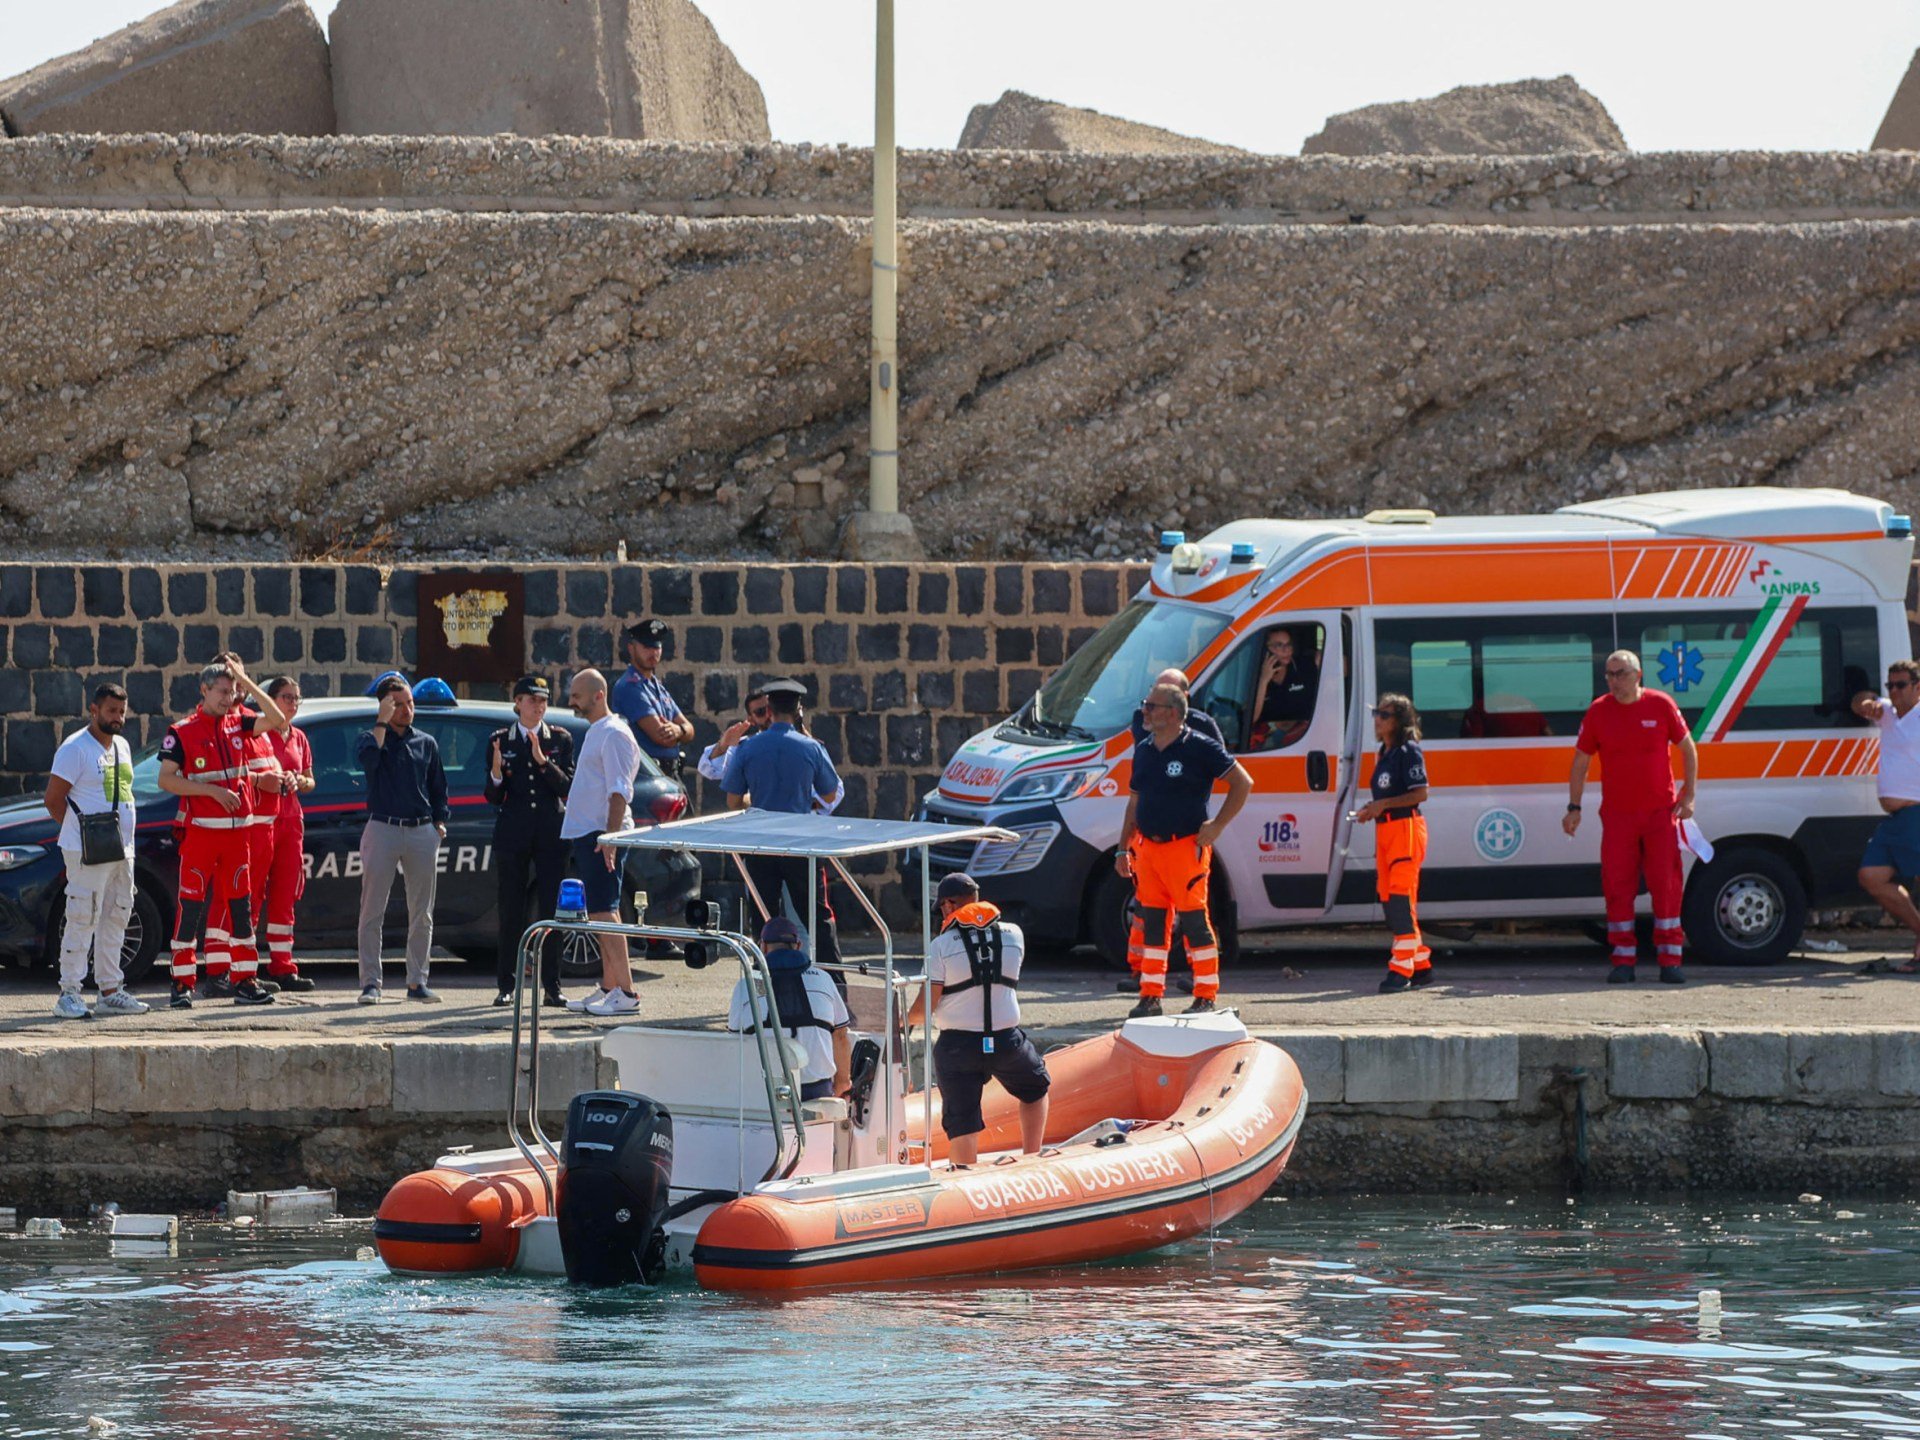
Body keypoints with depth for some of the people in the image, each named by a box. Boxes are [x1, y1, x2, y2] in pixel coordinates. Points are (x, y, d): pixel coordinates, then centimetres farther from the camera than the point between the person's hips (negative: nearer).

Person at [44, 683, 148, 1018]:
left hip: (121, 850, 9)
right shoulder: (76, 748, -10)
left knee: (116, 919, 11)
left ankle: (111, 991, 18)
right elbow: (53, 798, -11)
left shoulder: (121, 747, 16)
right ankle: (69, 993, -8)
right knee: (82, 919, -10)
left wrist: (125, 840, 13)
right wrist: (78, 830, -6)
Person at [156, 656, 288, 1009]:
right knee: (191, 906, -5)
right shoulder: (182, 732, -4)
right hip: (200, 831, -5)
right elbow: (166, 779, -9)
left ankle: (246, 982, 12)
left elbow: (277, 720, 6)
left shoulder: (237, 723, 11)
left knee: (240, 906, 7)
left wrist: (247, 683, -1)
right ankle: (182, 984, -2)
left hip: (236, 830, 5)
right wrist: (213, 791, -16)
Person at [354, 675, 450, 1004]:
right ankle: (370, 983, -4)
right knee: (373, 912, -6)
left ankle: (417, 982, 12)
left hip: (422, 832, 4)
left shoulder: (426, 743, 14)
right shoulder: (371, 738, 3)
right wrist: (383, 723, -16)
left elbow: (438, 787, 19)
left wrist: (440, 821, 8)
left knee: (422, 914, 5)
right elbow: (368, 758, -21)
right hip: (383, 827, -4)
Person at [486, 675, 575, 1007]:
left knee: (551, 910, -2)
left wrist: (543, 761, -16)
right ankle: (506, 986, 5)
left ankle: (551, 986, 3)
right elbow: (492, 798, 5)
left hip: (551, 833, 0)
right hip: (512, 833, 0)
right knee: (511, 912, -1)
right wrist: (496, 775, -16)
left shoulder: (560, 740, 6)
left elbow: (567, 788, -2)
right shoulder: (499, 740, 6)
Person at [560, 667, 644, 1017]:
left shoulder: (613, 734, -11)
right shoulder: (594, 733, 19)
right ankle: (609, 988, 15)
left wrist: (610, 837, -25)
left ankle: (626, 993, -15)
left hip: (601, 835, -10)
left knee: (604, 912, -13)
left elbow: (619, 791, -18)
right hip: (584, 832, 10)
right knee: (601, 913, 11)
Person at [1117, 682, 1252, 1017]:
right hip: (1147, 848, 7)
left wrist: (1217, 826, -9)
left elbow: (1243, 783, -5)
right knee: (1152, 923, 8)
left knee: (1195, 923, -4)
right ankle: (1151, 998, 14)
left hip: (1185, 848, -7)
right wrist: (1123, 849, 17)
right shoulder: (1144, 751, 13)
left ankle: (1205, 999, 1)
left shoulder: (1199, 749, -7)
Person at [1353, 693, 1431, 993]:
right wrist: (1371, 810, 9)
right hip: (1384, 830, 10)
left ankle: (1401, 969, -16)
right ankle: (1421, 965, 16)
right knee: (1389, 900, 8)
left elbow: (1420, 794, -15)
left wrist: (1383, 805, -18)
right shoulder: (1383, 754, 18)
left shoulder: (1409, 752, -8)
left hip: (1406, 828, -10)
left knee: (1400, 897, -14)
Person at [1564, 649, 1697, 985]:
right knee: (1617, 886, -1)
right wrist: (1574, 808, 4)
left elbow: (1688, 748, 8)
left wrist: (1688, 795, 1)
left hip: (1660, 811, -1)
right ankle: (1623, 960, 6)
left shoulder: (1661, 706, -2)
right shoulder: (1598, 712, 0)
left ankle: (1670, 960, 5)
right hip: (1617, 815, 1)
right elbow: (1581, 760, 8)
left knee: (1666, 885, -1)